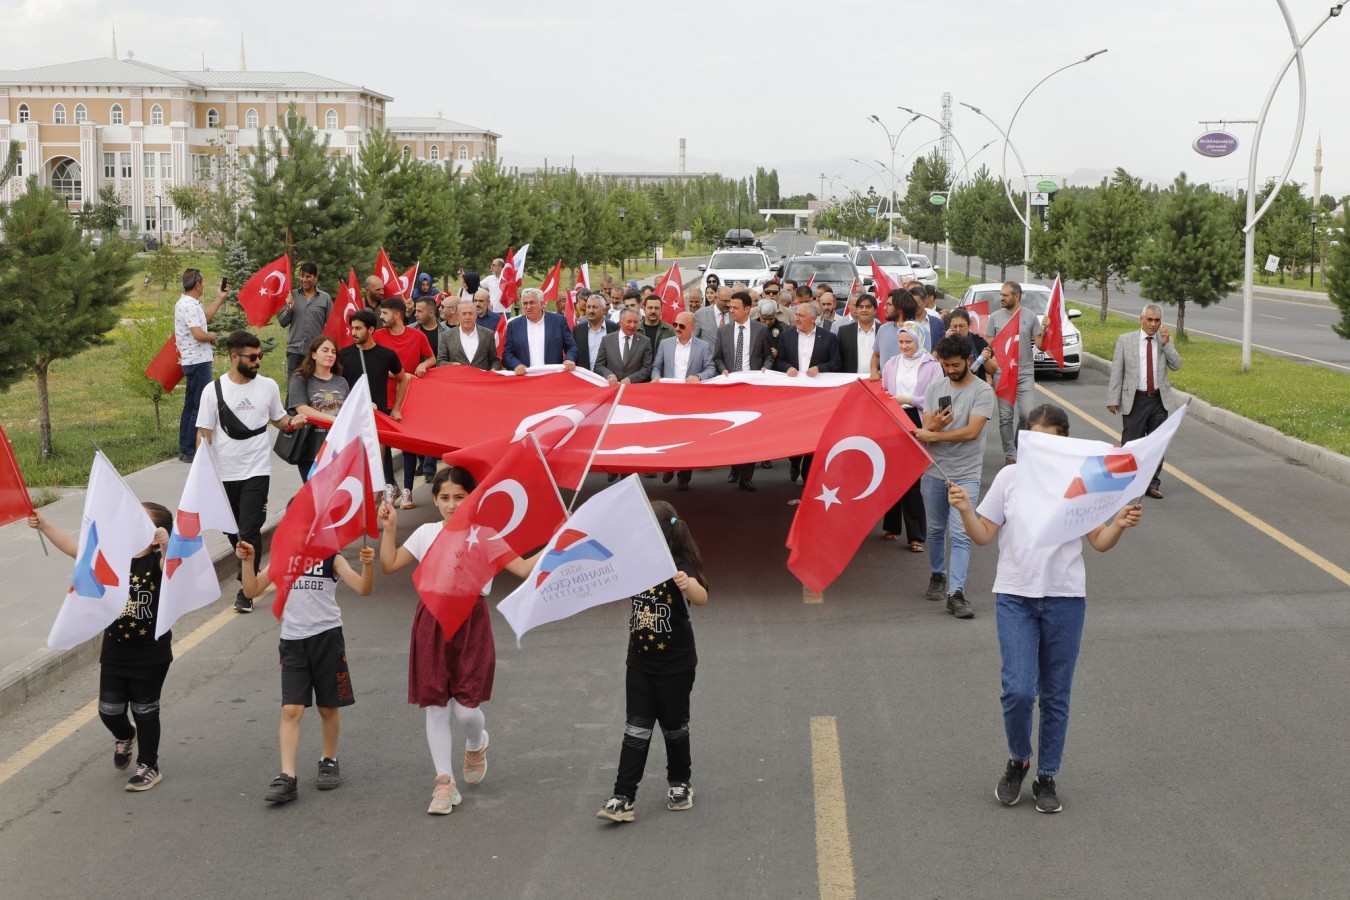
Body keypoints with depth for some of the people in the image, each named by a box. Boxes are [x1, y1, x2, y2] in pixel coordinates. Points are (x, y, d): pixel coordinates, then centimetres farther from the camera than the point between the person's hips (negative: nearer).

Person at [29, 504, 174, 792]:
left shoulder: (158, 561, -15)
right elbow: (73, 546, -6)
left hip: (151, 656, -5)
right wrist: (44, 526, -15)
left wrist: (166, 545, -55)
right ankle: (125, 736, 46)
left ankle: (149, 767, 24)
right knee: (109, 711, 12)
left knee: (145, 711, 8)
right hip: (114, 652, 5)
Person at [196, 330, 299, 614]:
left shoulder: (268, 386, 1)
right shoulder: (213, 390, -4)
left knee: (249, 530, -9)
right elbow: (204, 432, -2)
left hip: (257, 471, -1)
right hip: (225, 472, 1)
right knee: (230, 528, 14)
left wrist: (292, 421, -8)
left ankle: (245, 589, -4)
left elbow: (278, 418, 15)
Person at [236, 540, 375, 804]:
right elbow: (251, 591, 5)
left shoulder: (332, 559, 0)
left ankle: (329, 761, 30)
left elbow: (363, 589, -11)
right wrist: (247, 561, -9)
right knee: (291, 710, -7)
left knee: (328, 708, 10)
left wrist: (368, 564, -29)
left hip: (326, 637, -1)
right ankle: (287, 777, -10)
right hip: (293, 641, 2)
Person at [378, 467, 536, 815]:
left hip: (471, 623, -2)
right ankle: (444, 783, 14)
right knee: (436, 706, 4)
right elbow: (389, 565, 10)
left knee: (466, 709, -6)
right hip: (432, 622, 2)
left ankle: (476, 744, 32)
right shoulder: (427, 533, 8)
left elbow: (523, 568, -5)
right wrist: (389, 528, 2)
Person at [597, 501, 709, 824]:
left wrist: (688, 585, -60)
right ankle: (623, 798, -2)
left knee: (674, 725, 12)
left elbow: (702, 599, -36)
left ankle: (679, 784, 32)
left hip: (676, 666, -5)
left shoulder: (679, 567, -20)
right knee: (636, 730, 2)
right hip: (639, 663, 5)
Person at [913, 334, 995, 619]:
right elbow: (925, 431, 2)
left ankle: (956, 593, -13)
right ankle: (937, 575, 35)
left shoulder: (982, 391, -6)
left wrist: (933, 434, -13)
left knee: (961, 535, -10)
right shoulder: (934, 389, 7)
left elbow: (971, 432, -17)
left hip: (965, 475, -4)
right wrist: (936, 425, -21)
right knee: (935, 529, 15)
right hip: (934, 470, 4)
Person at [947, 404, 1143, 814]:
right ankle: (1018, 760, 16)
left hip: (1065, 598, 1)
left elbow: (1100, 542, 3)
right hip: (1014, 597, 0)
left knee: (1055, 696, 8)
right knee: (1018, 689, -12)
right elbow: (984, 535, 5)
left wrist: (1120, 525, -16)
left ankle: (1047, 777, 23)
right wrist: (965, 511, -13)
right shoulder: (1010, 477, 2)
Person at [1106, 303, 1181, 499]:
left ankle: (1153, 484, 16)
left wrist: (1166, 343, -13)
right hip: (1135, 400, -2)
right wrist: (1113, 399, -5)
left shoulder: (1166, 341, 7)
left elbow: (1176, 366, -3)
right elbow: (1116, 372, -1)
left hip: (1159, 400, 2)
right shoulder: (1125, 340, 0)